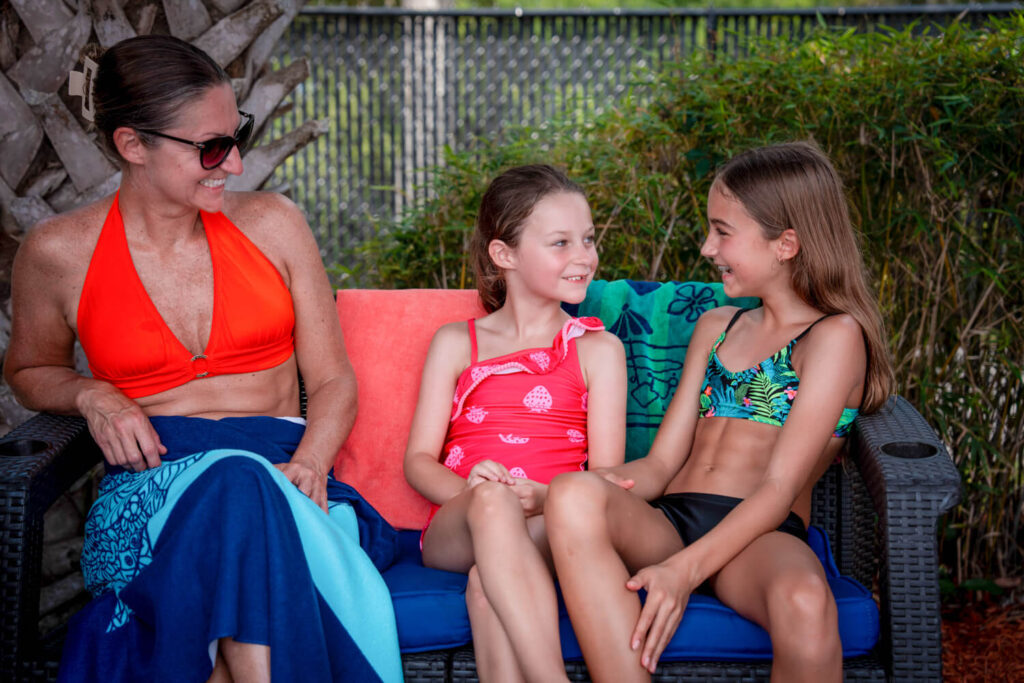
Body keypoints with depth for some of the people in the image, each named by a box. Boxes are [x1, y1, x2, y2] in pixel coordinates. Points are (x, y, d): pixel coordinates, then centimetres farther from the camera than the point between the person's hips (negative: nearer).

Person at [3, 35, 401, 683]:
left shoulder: (273, 223, 8)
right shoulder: (59, 253, 5)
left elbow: (333, 379, 11)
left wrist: (308, 465, -11)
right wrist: (92, 396, 0)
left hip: (285, 472, 1)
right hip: (148, 482, -1)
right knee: (238, 483, -39)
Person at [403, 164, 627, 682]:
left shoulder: (598, 349, 15)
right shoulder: (455, 343, 18)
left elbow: (605, 475, 6)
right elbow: (419, 459, 9)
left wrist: (542, 496, -17)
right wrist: (468, 491, -15)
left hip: (552, 527, -1)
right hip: (454, 528, 1)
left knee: (488, 583, -37)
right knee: (492, 498, -37)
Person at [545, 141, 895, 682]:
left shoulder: (835, 335, 3)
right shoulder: (715, 327, 25)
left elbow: (780, 487, -8)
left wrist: (684, 569, -22)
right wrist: (607, 481, -7)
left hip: (758, 537, -5)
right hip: (667, 522, 5)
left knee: (805, 601, -41)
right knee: (574, 495, -30)